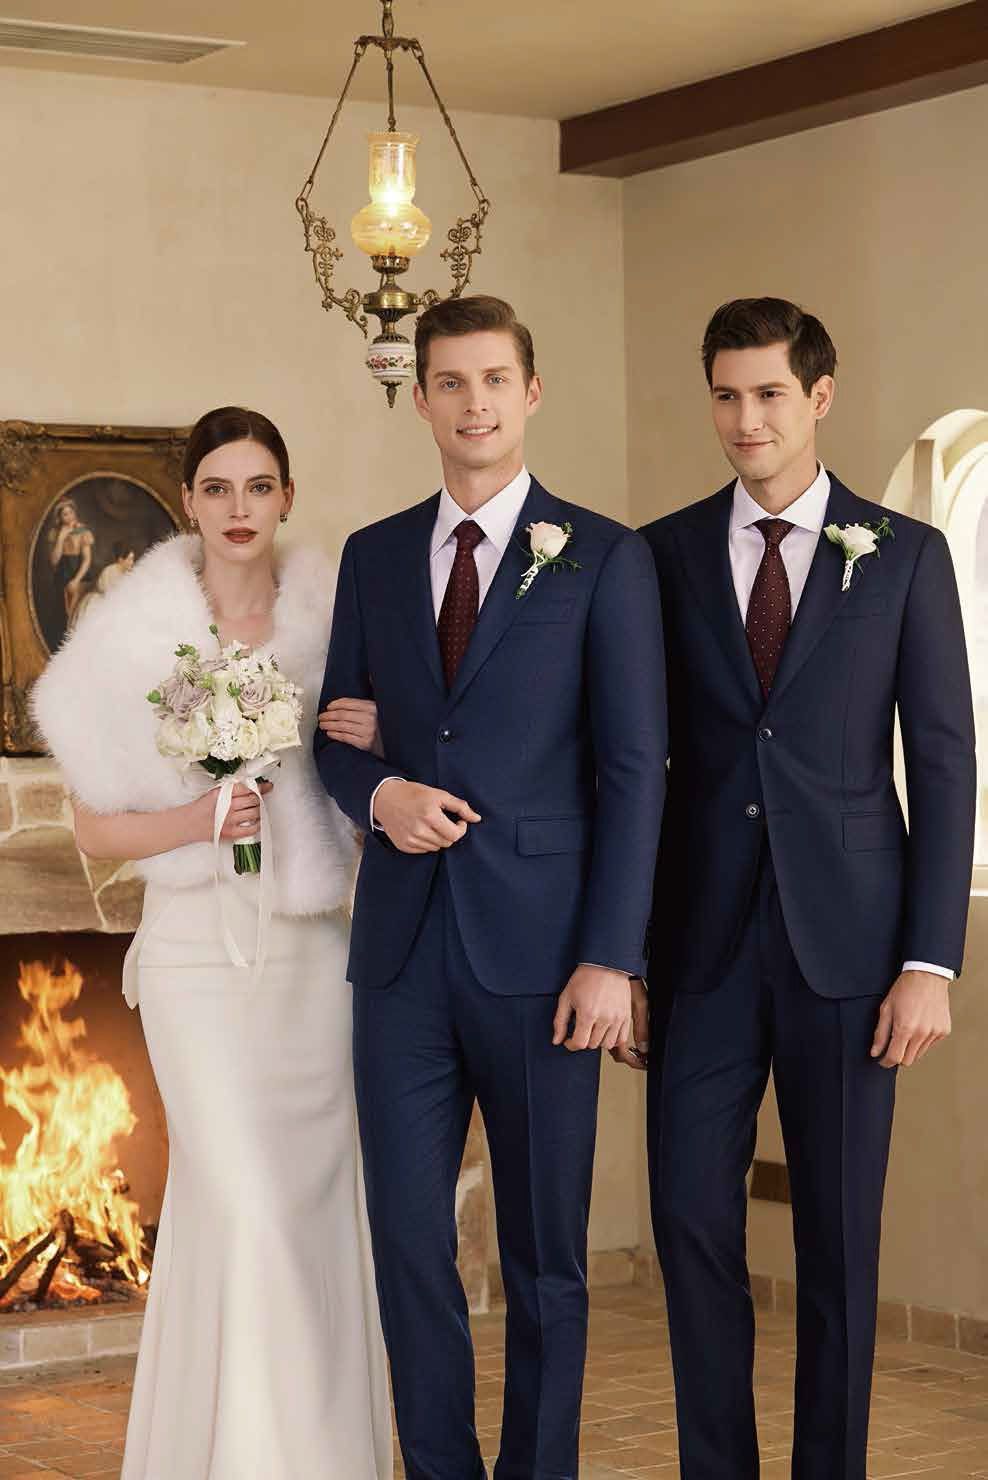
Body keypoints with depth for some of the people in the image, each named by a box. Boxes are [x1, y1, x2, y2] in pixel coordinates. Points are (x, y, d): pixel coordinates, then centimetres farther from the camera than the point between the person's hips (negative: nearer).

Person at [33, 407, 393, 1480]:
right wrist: (196, 820, -17)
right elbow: (97, 829, 0)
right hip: (202, 953, -3)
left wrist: (378, 747, -7)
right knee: (245, 1206, -10)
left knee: (317, 1197, 8)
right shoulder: (139, 638, -4)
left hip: (315, 948, 3)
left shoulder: (330, 624, 5)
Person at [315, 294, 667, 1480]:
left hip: (538, 949, -3)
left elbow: (633, 771, -4)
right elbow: (337, 734, 17)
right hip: (404, 947, 3)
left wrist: (611, 959, -11)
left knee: (544, 1250, 6)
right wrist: (380, 794, -6)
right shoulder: (373, 556, 12)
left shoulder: (604, 558, 0)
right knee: (407, 1236, 5)